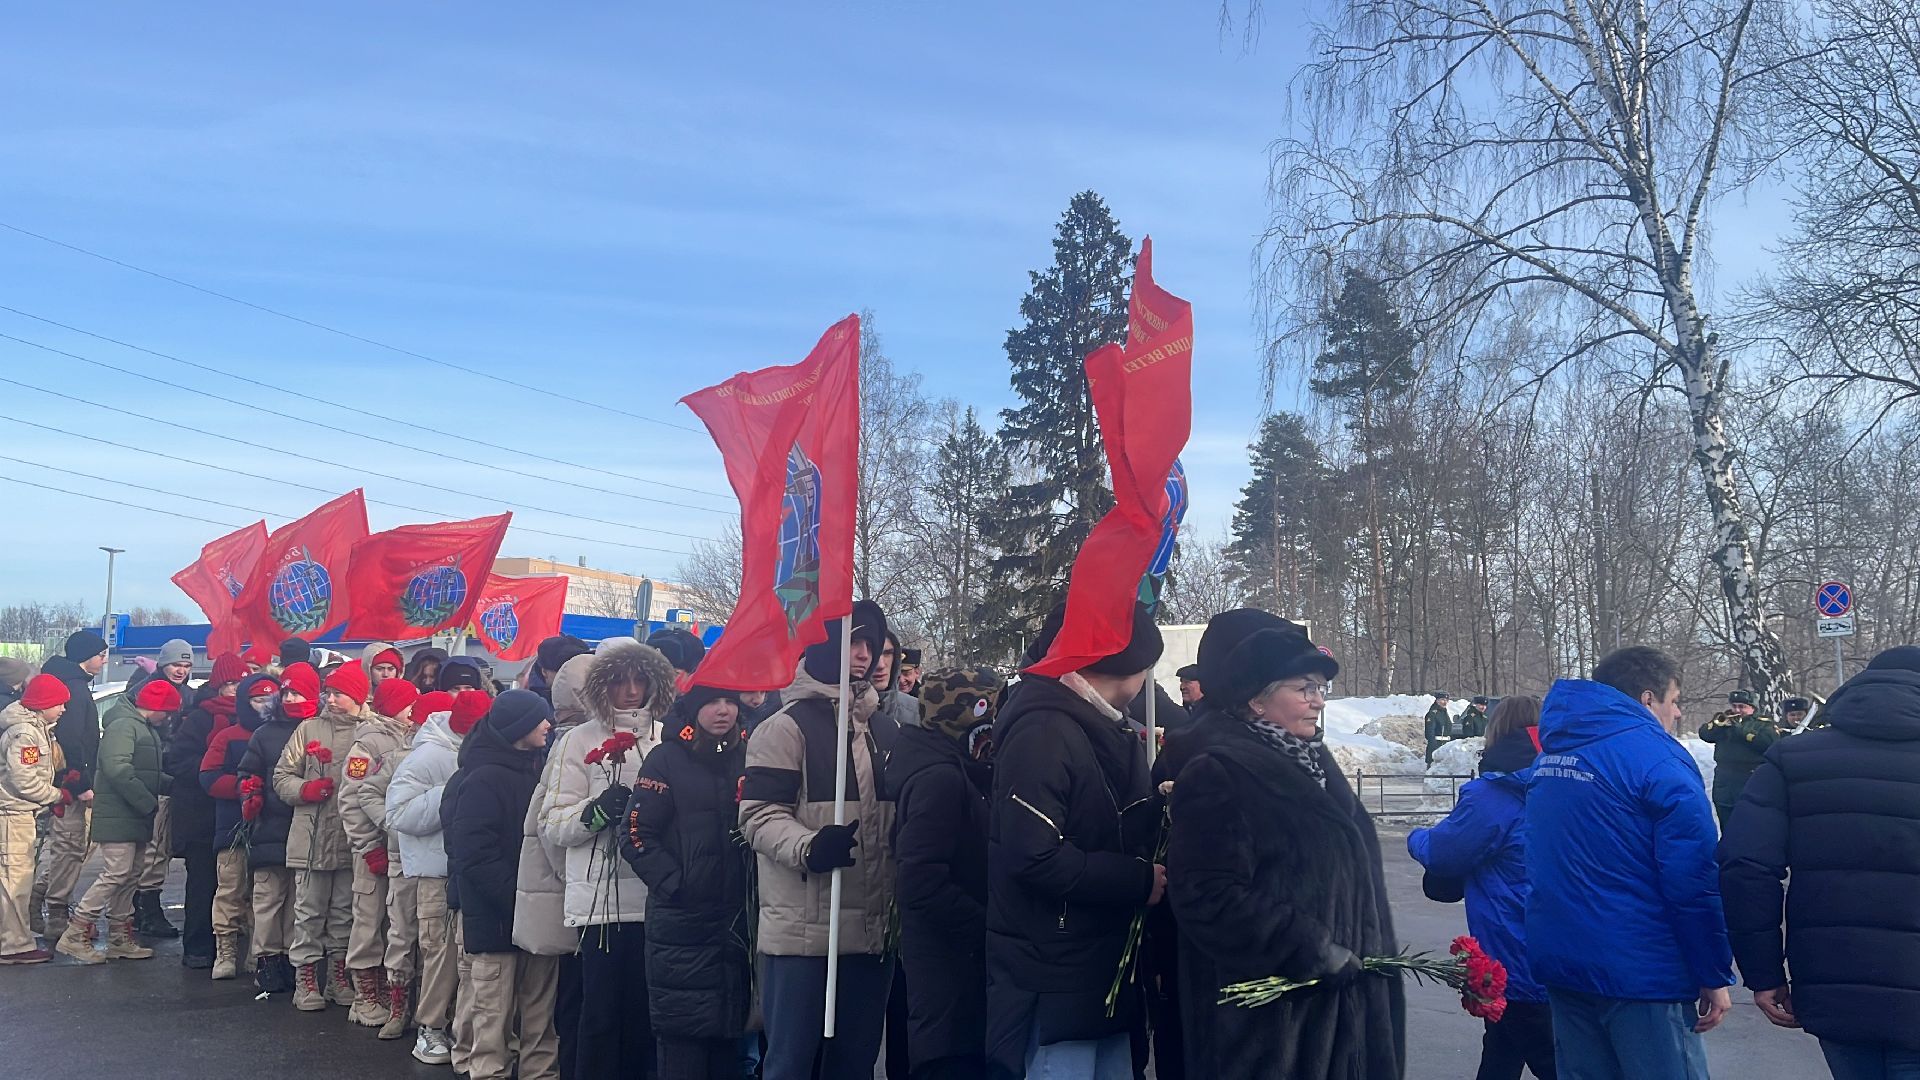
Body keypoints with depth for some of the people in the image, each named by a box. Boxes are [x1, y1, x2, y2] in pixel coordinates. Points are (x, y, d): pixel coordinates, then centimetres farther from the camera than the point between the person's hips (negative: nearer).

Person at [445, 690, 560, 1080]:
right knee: (496, 1014, 2)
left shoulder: (534, 771, 14)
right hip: (497, 916, -7)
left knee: (540, 1011, 10)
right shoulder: (483, 780, -11)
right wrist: (516, 899, -20)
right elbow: (475, 856, -17)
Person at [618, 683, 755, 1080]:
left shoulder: (748, 758, 8)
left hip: (737, 921, 4)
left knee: (729, 1031, 10)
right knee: (683, 1042, -2)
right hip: (682, 922, -4)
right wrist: (674, 883, -15)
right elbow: (636, 834, -7)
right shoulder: (668, 758, -3)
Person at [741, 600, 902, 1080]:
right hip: (803, 932, -6)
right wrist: (809, 847, -30)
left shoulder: (886, 729, 16)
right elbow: (759, 814, -13)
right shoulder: (787, 726, -6)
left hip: (874, 930, 6)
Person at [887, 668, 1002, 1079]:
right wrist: (989, 928, -19)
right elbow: (921, 885, -26)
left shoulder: (949, 770, 12)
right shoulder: (939, 778, -19)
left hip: (954, 960, 10)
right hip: (951, 967, -10)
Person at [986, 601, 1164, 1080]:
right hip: (1056, 981, -9)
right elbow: (1035, 857, -26)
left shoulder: (1106, 731, 14)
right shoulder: (1043, 731, -18)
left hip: (1106, 972, 9)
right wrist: (1139, 880, -18)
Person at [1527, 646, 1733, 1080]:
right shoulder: (1658, 758, -13)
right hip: (1640, 974, -8)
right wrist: (1715, 974, -8)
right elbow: (1694, 880, -17)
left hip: (1559, 963, 8)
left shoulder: (1554, 751, 12)